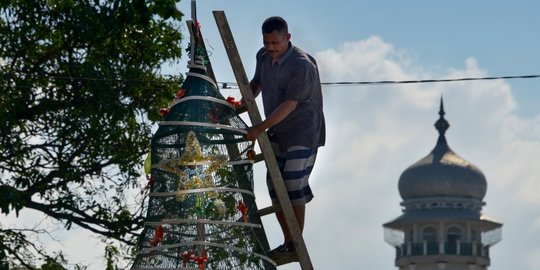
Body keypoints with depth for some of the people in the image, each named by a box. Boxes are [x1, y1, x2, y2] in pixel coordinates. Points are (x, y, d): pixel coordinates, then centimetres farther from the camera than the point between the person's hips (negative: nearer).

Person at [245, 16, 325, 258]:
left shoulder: (301, 65, -22)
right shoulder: (263, 57, 2)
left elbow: (289, 105, -25)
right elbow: (256, 83, 21)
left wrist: (260, 128, -28)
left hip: (302, 134, -8)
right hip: (277, 133, 8)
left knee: (293, 188, -9)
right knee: (275, 187, 7)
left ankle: (297, 245, 3)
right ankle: (288, 242, 17)